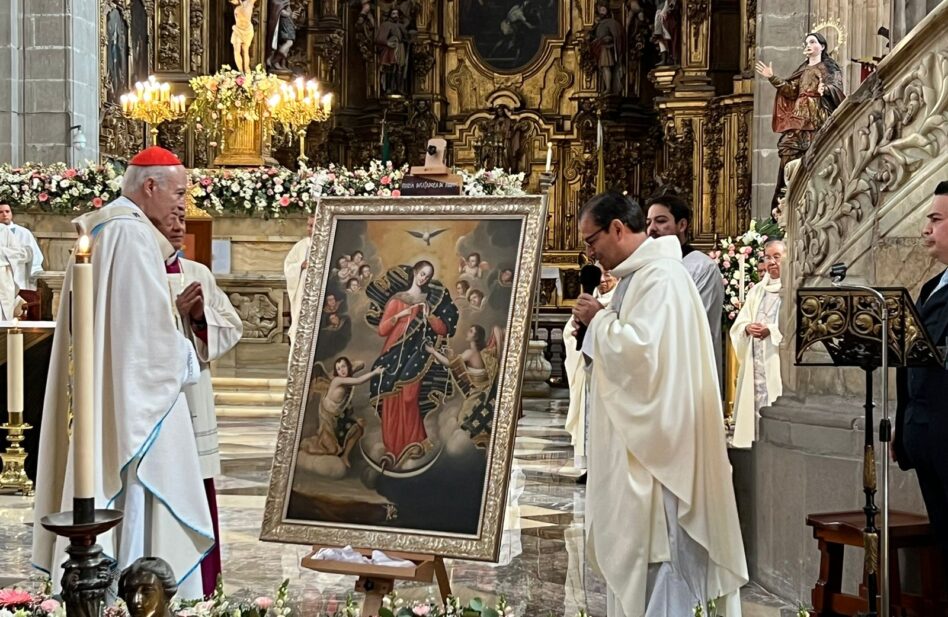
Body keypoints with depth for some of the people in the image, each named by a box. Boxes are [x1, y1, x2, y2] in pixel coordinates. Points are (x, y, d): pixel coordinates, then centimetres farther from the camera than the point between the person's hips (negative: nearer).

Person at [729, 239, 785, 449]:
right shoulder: (757, 291, 18)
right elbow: (738, 324, 14)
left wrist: (771, 331, -19)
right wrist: (748, 328, -7)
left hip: (779, 363, -6)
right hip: (754, 364, 6)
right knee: (754, 406, 3)